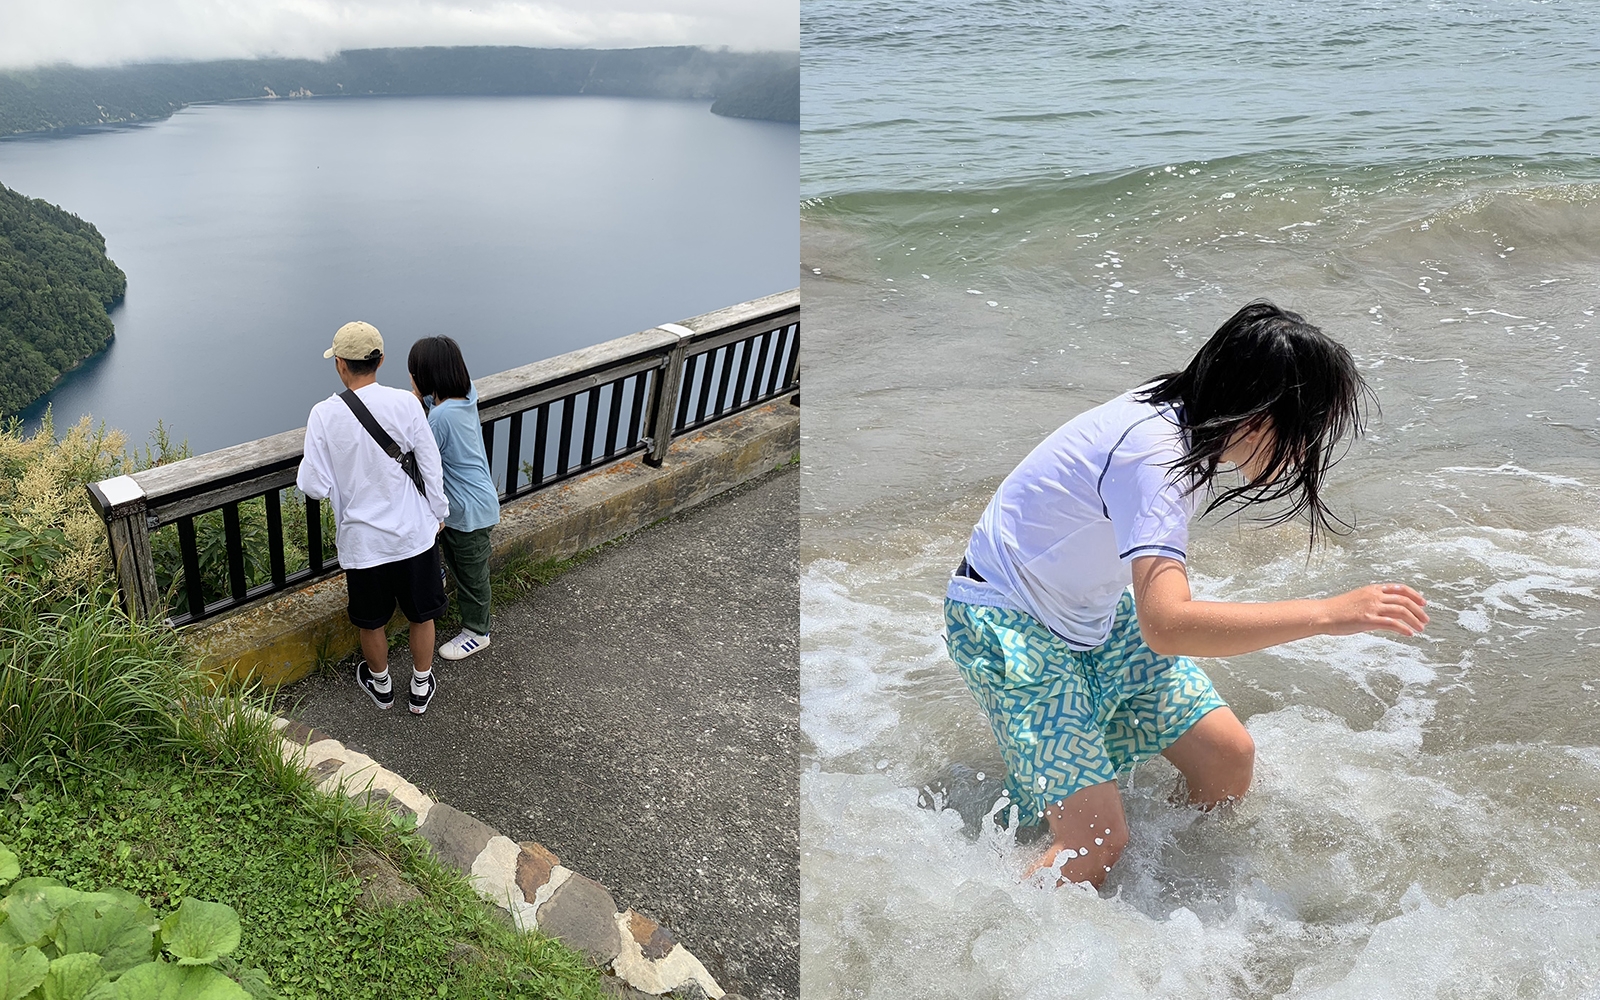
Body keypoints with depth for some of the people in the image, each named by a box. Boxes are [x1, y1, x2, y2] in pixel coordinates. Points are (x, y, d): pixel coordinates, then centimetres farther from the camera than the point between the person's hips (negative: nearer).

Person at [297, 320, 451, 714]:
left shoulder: (324, 415, -15)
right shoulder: (406, 404, -13)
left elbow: (315, 486, -14)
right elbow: (431, 468, -7)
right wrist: (438, 513, 9)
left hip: (362, 539, 0)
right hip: (415, 532, 0)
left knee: (371, 621, 22)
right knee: (422, 615, 20)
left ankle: (380, 685, 44)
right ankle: (421, 688, 35)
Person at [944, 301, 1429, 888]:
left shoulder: (1189, 418, -6)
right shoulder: (1152, 453, -33)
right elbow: (1166, 627, -44)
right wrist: (1330, 613, -41)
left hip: (1097, 617, 9)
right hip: (1008, 621, -9)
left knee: (1228, 758, 2)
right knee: (1098, 843, -16)